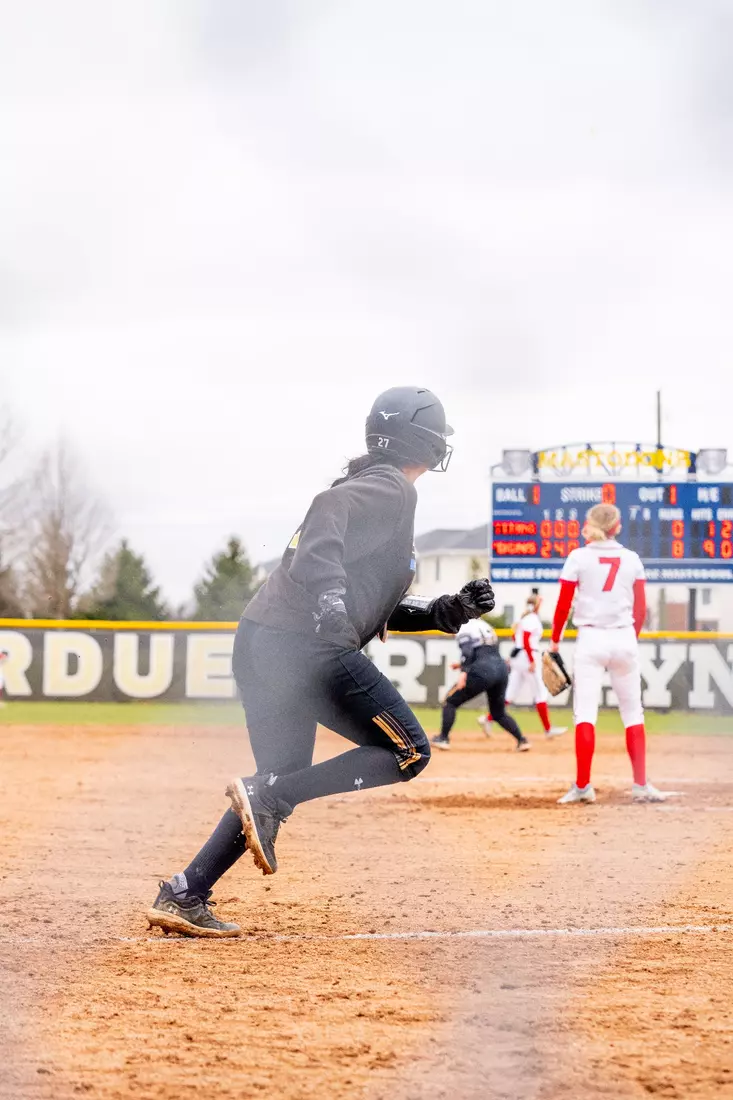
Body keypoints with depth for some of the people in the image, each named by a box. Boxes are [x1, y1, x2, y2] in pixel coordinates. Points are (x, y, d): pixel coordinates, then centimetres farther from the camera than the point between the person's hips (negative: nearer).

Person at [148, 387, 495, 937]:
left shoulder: (370, 489, 27)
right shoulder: (390, 490, -3)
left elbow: (376, 608, 28)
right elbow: (327, 514, -24)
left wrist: (448, 612, 18)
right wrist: (332, 614, -32)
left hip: (259, 644, 10)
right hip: (305, 645, -10)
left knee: (283, 786, 17)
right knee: (408, 751, 0)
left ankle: (183, 896, 9)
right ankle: (266, 796, -13)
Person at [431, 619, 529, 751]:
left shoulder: (465, 629, 1)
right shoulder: (484, 626, 27)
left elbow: (467, 651, -16)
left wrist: (463, 671, -25)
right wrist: (464, 665, 32)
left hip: (483, 672, -8)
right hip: (502, 669, 8)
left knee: (451, 701, 7)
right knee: (498, 713, 21)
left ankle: (443, 738, 3)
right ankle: (522, 740, 7)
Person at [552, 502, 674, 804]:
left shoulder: (579, 557, -2)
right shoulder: (632, 559, 5)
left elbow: (563, 606, -3)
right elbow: (640, 609, 7)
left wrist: (554, 640, 10)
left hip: (591, 639, -2)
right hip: (624, 638, 2)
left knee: (585, 714, -5)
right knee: (633, 714, 11)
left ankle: (583, 786, -13)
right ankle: (640, 785, 10)